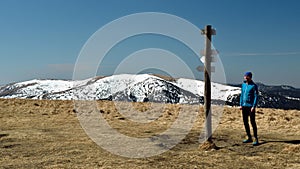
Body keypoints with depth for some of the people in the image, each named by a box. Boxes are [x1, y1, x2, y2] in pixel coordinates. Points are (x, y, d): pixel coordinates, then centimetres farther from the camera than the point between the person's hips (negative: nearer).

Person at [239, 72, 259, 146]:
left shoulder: (254, 86, -7)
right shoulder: (243, 85, 12)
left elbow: (256, 97, -10)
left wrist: (253, 107, -16)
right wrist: (241, 104, 11)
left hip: (250, 106, -7)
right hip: (244, 106, 7)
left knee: (252, 122, -6)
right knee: (245, 122, 10)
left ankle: (255, 139, 0)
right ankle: (249, 137, 21)